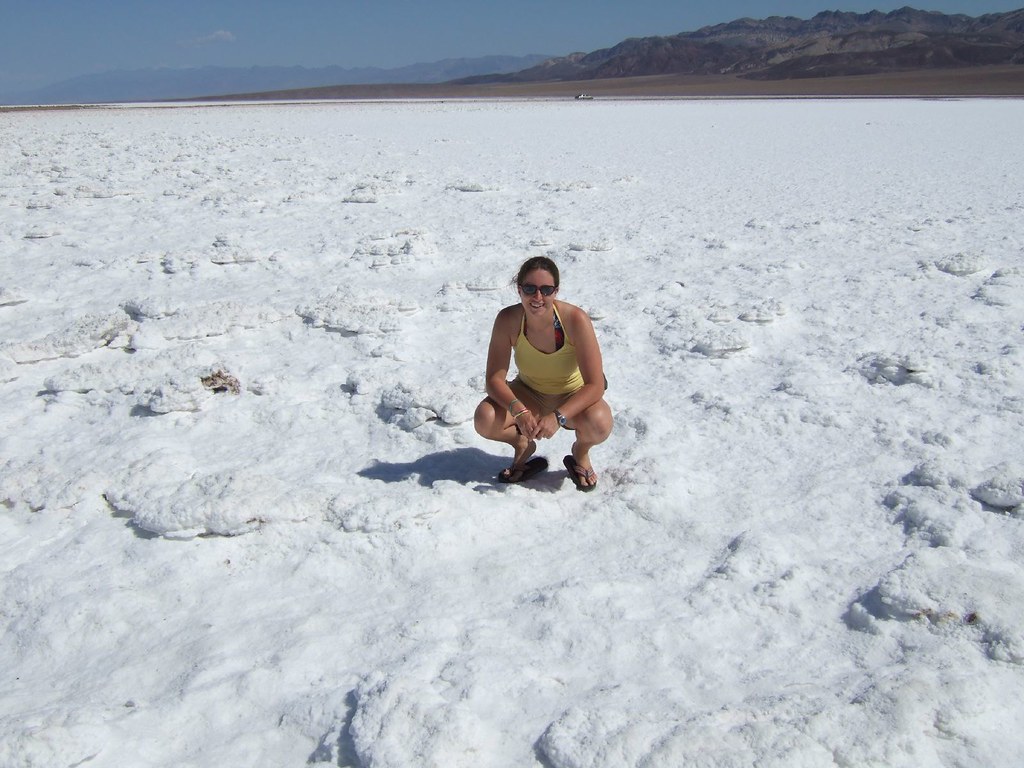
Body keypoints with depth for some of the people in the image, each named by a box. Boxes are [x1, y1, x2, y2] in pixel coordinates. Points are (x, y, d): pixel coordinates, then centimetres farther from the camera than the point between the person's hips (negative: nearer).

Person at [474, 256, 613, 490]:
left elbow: (595, 385, -28)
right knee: (484, 420, -26)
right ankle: (523, 445, 9)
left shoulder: (575, 320, -28)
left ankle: (581, 452, 5)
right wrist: (518, 411, -38)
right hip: (529, 396, 2)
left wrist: (558, 417, -40)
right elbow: (494, 378, -20)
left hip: (573, 398, -2)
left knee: (598, 424, -34)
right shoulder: (508, 320, -22)